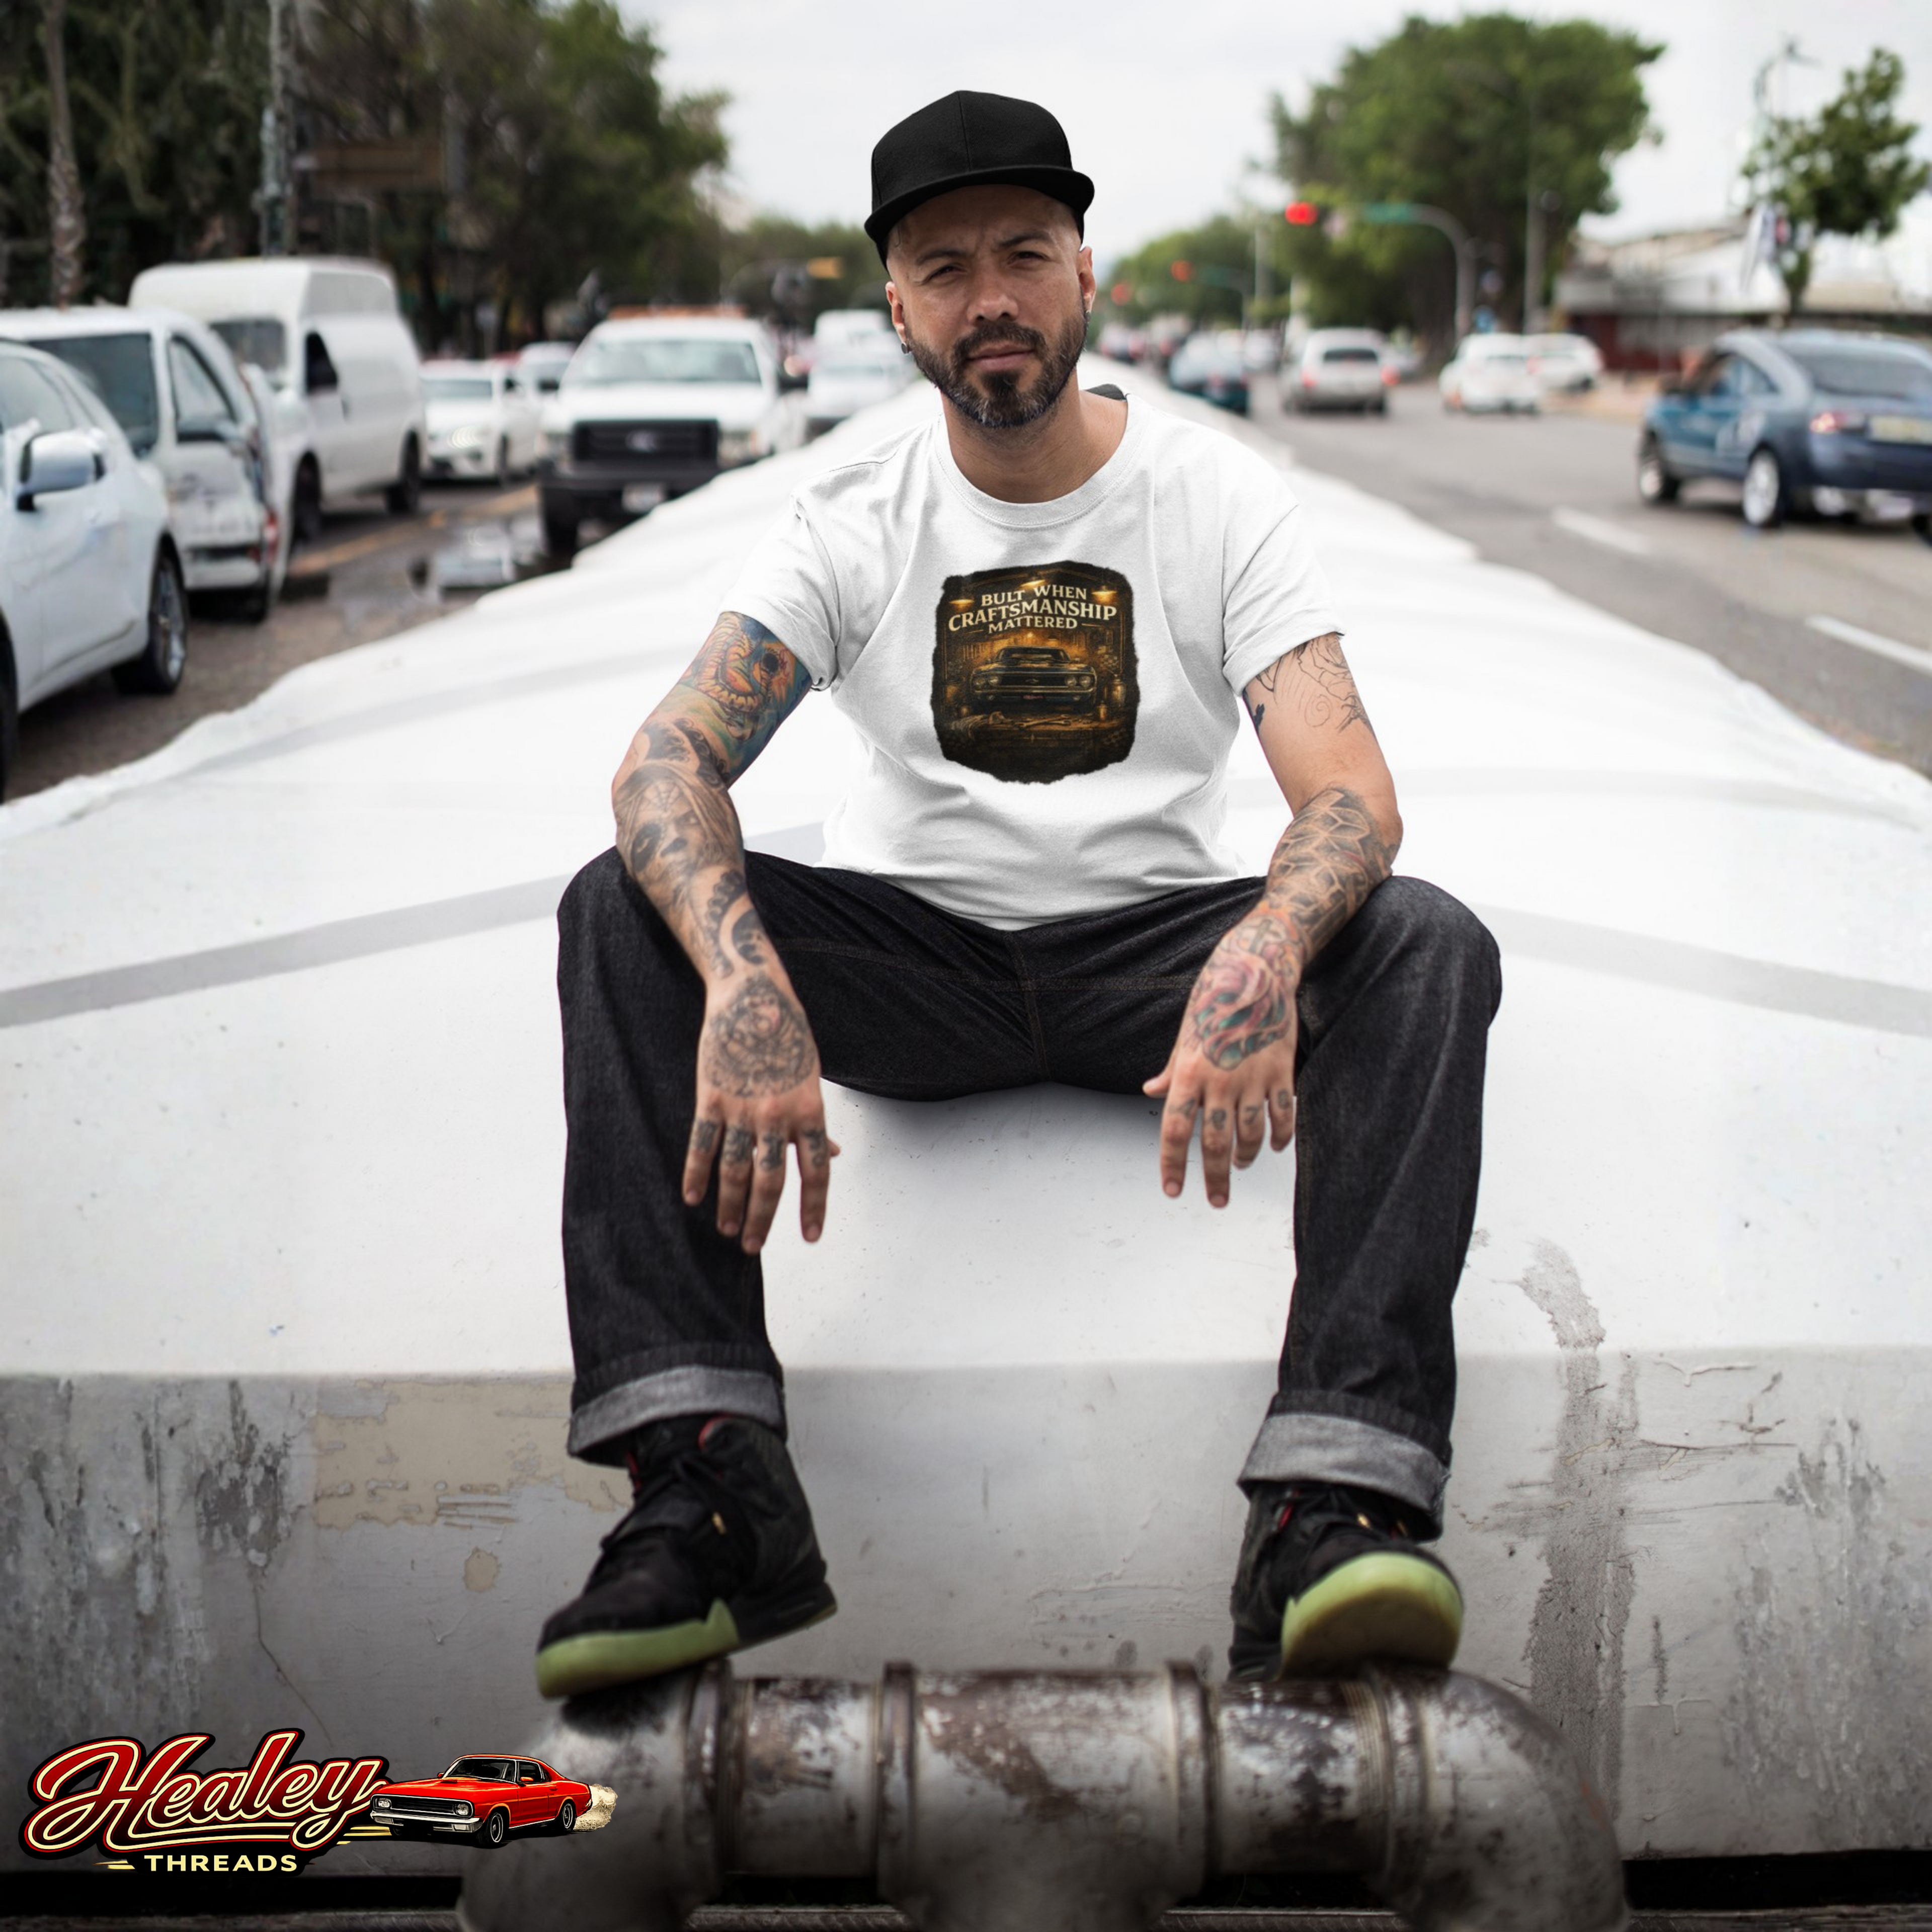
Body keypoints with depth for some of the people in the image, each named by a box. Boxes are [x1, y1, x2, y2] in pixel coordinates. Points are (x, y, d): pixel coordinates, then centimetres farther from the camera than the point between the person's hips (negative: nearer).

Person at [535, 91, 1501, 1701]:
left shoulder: (1221, 498, -3)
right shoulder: (851, 525, -1)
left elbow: (1349, 789, -16)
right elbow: (672, 754, -16)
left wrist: (1265, 957, -41)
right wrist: (744, 976, -40)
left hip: (1152, 944, -1)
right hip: (915, 951, 1)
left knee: (1431, 947, -29)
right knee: (625, 909, -25)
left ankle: (1338, 1501, -45)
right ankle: (709, 1478, -37)